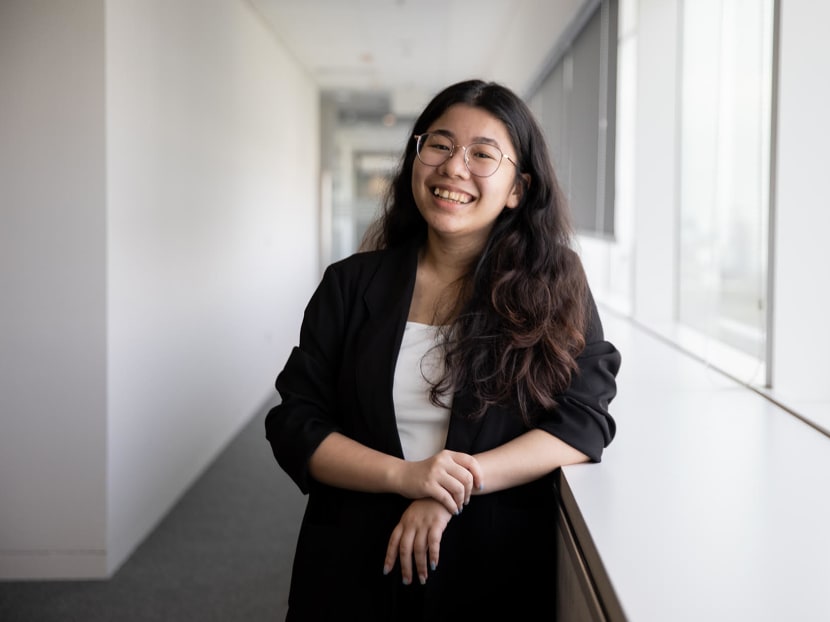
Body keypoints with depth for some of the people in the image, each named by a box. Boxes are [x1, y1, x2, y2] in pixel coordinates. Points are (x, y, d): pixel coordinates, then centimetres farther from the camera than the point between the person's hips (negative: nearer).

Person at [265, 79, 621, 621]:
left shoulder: (556, 287, -3)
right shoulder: (352, 285, 1)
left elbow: (583, 423, -9)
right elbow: (294, 426, -2)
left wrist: (457, 481, -19)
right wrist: (404, 477, -19)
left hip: (502, 570, -1)